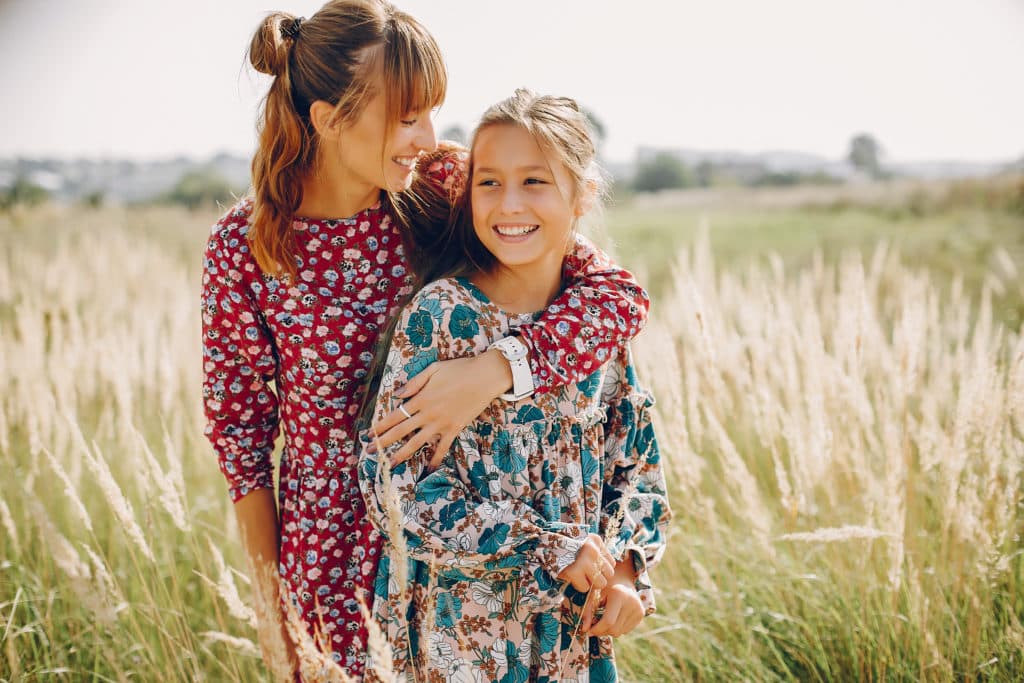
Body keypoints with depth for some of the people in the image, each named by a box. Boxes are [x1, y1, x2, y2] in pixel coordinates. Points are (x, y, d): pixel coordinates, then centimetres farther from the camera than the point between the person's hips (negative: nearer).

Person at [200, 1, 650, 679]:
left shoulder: (446, 188, -12)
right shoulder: (245, 247, -15)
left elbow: (619, 293, -16)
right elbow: (239, 424, -4)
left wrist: (493, 370, -32)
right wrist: (270, 599, -1)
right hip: (335, 552, -2)